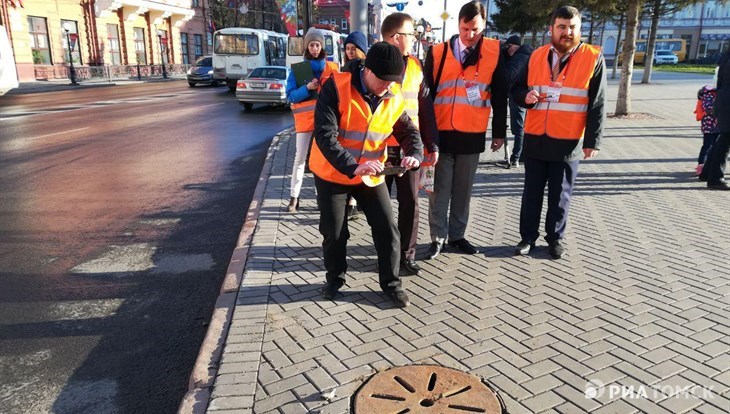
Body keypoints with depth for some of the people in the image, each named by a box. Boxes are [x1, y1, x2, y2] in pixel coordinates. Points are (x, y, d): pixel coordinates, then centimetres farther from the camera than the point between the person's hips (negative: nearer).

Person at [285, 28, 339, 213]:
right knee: (300, 157, -1)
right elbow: (290, 95, -2)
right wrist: (307, 88, -17)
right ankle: (294, 197, 4)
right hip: (305, 118, -1)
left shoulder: (332, 68, 7)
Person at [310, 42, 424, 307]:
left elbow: (409, 132, 4)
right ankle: (335, 278, 33)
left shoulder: (394, 99, -6)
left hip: (371, 175, 3)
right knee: (334, 232, 7)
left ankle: (391, 282, 21)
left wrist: (414, 154, -19)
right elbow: (324, 135, -28)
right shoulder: (336, 87, -21)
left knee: (388, 229, 2)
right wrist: (352, 166, -41)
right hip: (332, 173, -3)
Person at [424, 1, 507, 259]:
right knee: (440, 189, 4)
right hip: (441, 133, -1)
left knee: (463, 189, 11)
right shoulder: (437, 53, 0)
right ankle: (438, 237, 15)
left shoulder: (494, 52, 1)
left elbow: (500, 95, 6)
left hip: (473, 135, 1)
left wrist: (499, 131, 6)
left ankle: (457, 235, 25)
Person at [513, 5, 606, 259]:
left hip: (568, 143, -2)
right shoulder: (536, 56, 7)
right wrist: (525, 96, -10)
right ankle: (528, 236, 24)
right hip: (535, 139, 3)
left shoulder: (593, 58, -3)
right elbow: (519, 88, 14)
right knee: (531, 192, 10)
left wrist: (592, 141, -7)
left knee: (560, 195, 9)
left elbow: (597, 105, -3)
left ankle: (555, 238, 26)